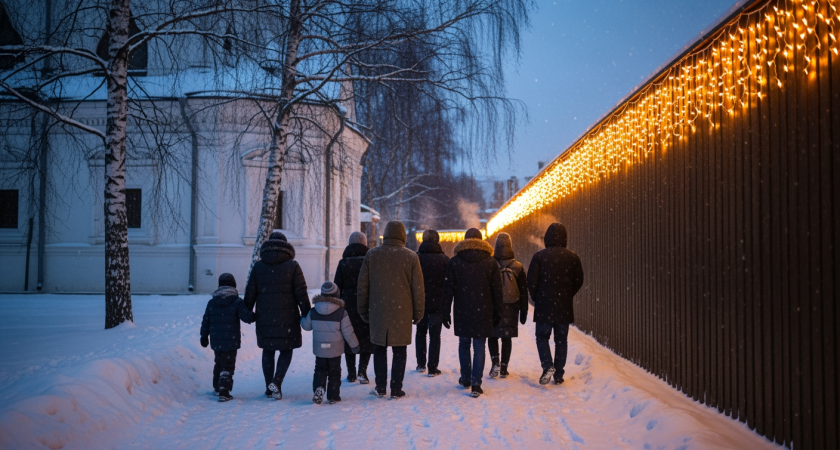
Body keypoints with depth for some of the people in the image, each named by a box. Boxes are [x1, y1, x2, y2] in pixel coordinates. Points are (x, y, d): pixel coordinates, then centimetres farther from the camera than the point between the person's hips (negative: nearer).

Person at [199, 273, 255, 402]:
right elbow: (246, 317, -15)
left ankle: (217, 388, 34)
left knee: (218, 363, 23)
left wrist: (204, 336, 20)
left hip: (216, 341, 5)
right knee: (228, 366, -1)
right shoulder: (237, 302, -8)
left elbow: (205, 321, 10)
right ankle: (223, 392, -10)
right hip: (231, 341, -4)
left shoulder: (211, 302, 6)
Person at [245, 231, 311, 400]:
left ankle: (269, 387, 16)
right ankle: (277, 381, -12)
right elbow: (301, 293, -4)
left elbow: (250, 293, 7)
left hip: (264, 317, 2)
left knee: (268, 350, 13)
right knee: (286, 350, 7)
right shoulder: (292, 266, -3)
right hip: (287, 317, -2)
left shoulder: (258, 267, 5)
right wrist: (306, 314, 1)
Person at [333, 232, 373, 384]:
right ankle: (362, 370, -9)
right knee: (366, 338, 6)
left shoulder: (343, 262, 1)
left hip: (348, 305, 1)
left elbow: (337, 286, 2)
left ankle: (351, 373, 13)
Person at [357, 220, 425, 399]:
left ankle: (380, 387, 16)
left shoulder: (371, 254, 1)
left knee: (380, 349, 14)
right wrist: (418, 313, 9)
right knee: (399, 350, 6)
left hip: (378, 311, 1)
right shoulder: (411, 257, -3)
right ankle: (396, 389, 8)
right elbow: (418, 288, 0)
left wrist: (363, 310, 13)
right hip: (402, 311, -1)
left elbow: (362, 285, 4)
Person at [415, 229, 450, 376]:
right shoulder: (444, 259, -5)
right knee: (435, 335, 3)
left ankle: (421, 364, 20)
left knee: (420, 332, 17)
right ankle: (433, 368, 2)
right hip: (437, 303, -1)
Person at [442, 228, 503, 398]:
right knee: (479, 348, 1)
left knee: (464, 344, 17)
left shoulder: (454, 262, 1)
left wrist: (446, 312, 6)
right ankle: (476, 384, -6)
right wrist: (497, 313, 11)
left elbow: (448, 290, 1)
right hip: (483, 313, 0)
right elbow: (497, 290, 3)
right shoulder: (491, 263, 1)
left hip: (462, 312, 1)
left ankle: (465, 379, 25)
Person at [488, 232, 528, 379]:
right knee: (506, 338, 9)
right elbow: (524, 291, 3)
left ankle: (495, 361, -7)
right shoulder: (517, 267, -1)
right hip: (511, 308, 1)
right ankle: (504, 368, 10)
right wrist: (523, 312, 10)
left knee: (492, 335, 12)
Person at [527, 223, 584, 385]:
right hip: (565, 307, 2)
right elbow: (579, 281, 4)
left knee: (542, 337, 10)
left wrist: (536, 298, 8)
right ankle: (559, 375, 11)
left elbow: (532, 282, -8)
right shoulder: (572, 257, 0)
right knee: (561, 340, 11)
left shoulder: (539, 256, -8)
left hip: (544, 306, -2)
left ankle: (548, 365, -11)